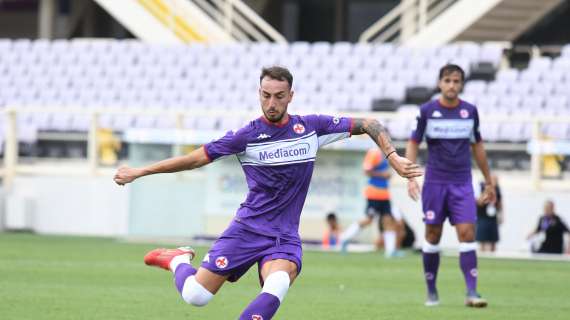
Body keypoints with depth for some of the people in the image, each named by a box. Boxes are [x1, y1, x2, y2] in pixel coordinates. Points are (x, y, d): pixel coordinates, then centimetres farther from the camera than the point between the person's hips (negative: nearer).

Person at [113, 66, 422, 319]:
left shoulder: (312, 127, -1)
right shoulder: (246, 135, -5)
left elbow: (368, 124, 8)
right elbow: (196, 158, 2)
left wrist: (393, 157, -6)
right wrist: (139, 172, 2)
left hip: (285, 235, 1)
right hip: (247, 228, -1)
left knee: (275, 290, -31)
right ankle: (179, 259, 27)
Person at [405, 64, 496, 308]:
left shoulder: (470, 111, 4)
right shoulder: (427, 111, -2)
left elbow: (477, 146, 15)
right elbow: (413, 144, 2)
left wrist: (488, 182, 17)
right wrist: (411, 177, -10)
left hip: (462, 184, 1)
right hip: (434, 183, -1)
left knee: (467, 233, -11)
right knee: (433, 236, 4)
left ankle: (471, 293, -13)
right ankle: (431, 292, 16)